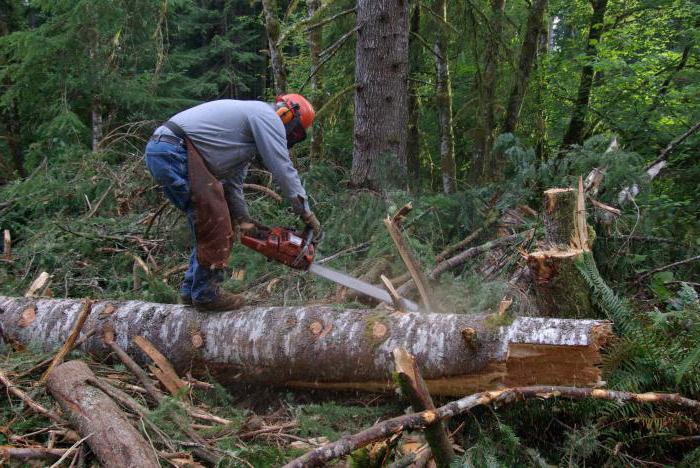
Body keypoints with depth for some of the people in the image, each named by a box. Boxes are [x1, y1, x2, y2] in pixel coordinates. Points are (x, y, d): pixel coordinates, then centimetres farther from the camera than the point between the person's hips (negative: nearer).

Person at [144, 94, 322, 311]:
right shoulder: (268, 117, -1)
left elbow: (232, 182, 27)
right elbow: (283, 169, -5)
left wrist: (244, 222, 23)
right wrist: (307, 214, 1)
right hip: (175, 150, -10)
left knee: (208, 227, 15)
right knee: (216, 226, -6)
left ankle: (191, 290, 19)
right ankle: (206, 293, 2)